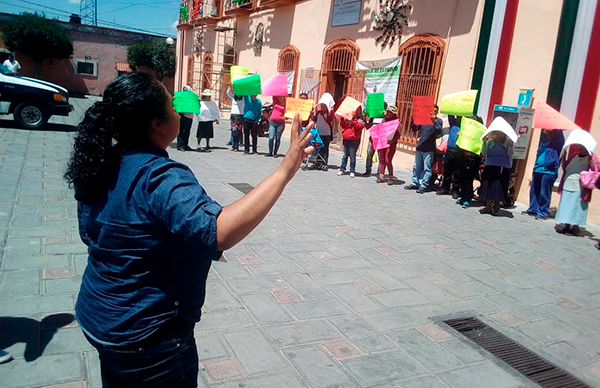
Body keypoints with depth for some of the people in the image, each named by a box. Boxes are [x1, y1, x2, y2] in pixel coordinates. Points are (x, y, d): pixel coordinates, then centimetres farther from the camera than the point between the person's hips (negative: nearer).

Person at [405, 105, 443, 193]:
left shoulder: (438, 121, 2)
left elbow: (439, 131, -14)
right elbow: (414, 129, 13)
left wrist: (434, 121, -25)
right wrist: (413, 120, -3)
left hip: (429, 149, -5)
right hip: (419, 147, 5)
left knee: (427, 168, -4)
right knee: (416, 167, 11)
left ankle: (424, 186, -1)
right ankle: (415, 183, 19)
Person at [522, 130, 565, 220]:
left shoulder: (557, 143, -3)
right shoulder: (544, 141, 16)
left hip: (548, 171, -7)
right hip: (537, 169, 7)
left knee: (544, 193, -3)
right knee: (534, 191, 11)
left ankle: (543, 213, 4)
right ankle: (533, 209, 22)